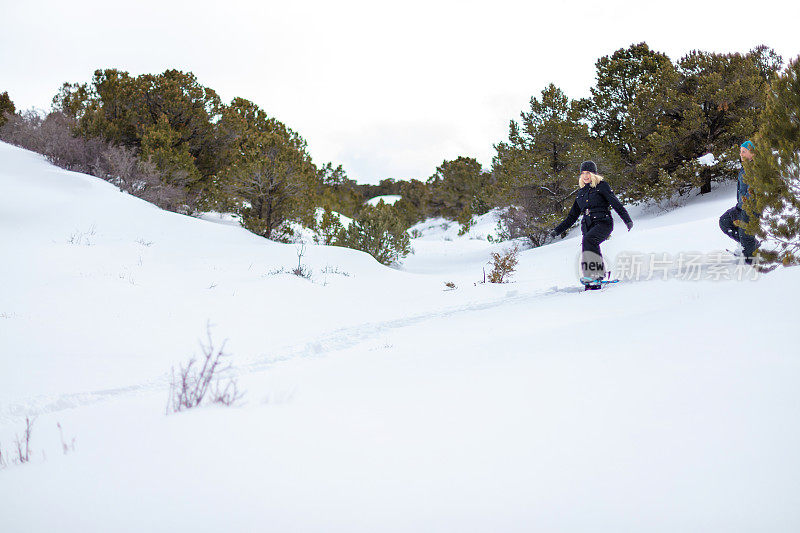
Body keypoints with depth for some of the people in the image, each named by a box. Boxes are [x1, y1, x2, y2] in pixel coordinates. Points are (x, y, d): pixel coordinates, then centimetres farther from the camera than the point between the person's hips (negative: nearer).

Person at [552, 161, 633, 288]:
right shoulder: (581, 191, 22)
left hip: (603, 222, -5)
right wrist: (558, 230, 21)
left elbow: (616, 203, -6)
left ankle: (595, 274, -36)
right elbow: (572, 216, 26)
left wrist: (627, 220, -20)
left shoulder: (602, 185, 5)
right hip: (588, 225, 6)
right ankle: (593, 283, -8)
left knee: (588, 240, -32)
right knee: (590, 251, -10)